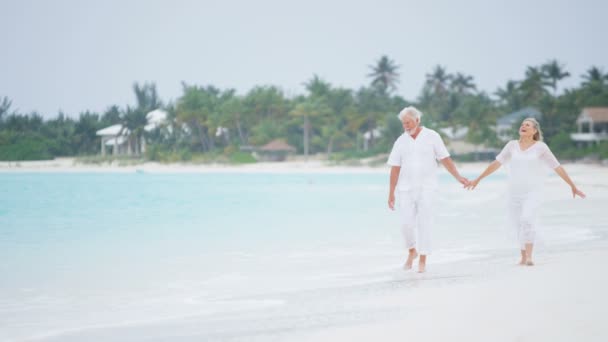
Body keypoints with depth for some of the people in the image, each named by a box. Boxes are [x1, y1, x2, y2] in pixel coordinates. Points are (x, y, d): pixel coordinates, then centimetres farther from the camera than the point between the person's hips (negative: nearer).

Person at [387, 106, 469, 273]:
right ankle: (412, 251, 23)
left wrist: (458, 177, -15)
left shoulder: (432, 136, -4)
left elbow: (445, 159, -4)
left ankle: (422, 260, 2)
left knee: (424, 223, -6)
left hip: (426, 188, -2)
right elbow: (395, 168, 2)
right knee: (407, 223, -3)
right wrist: (391, 193, 0)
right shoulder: (401, 141, 2)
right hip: (406, 189, 2)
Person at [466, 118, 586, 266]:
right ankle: (523, 256, 27)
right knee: (518, 226, 9)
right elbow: (496, 163, 9)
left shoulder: (541, 147, -2)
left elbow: (558, 167, 1)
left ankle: (529, 257, -26)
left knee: (528, 220, -26)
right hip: (514, 193, 4)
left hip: (532, 193, -4)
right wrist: (478, 179, 7)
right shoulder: (512, 145, 6)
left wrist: (573, 186, 3)